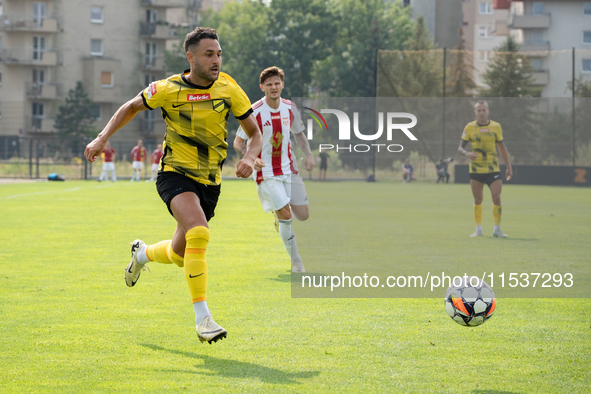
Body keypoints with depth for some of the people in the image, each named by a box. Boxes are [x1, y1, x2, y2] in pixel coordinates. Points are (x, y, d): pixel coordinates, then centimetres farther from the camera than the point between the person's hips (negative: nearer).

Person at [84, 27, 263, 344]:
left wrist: (249, 158, -19)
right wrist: (103, 137, -1)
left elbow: (254, 133, 2)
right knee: (198, 233, -30)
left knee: (179, 255, 14)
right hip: (175, 174, -4)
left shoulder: (228, 88, -5)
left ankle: (143, 253, 51)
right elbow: (131, 107, 9)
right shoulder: (168, 89, -10)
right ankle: (202, 318, -25)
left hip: (209, 181, 4)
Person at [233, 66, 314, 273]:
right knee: (285, 215, -12)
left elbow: (299, 134, 18)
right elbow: (238, 143, -5)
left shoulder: (290, 109, 1)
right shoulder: (254, 112, -12)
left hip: (289, 169, 5)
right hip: (267, 173, -5)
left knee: (303, 215, 0)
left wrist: (308, 154, 2)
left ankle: (280, 220, 35)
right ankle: (295, 260, 3)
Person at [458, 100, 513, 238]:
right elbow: (460, 147, 3)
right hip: (476, 169, 0)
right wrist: (467, 153, -20)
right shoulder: (469, 127, 1)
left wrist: (509, 167, 10)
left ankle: (497, 229, 2)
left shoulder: (496, 127, 4)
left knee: (497, 198, -9)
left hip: (493, 169, 0)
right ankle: (478, 229, 14)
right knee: (477, 200, 3)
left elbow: (502, 147, 12)